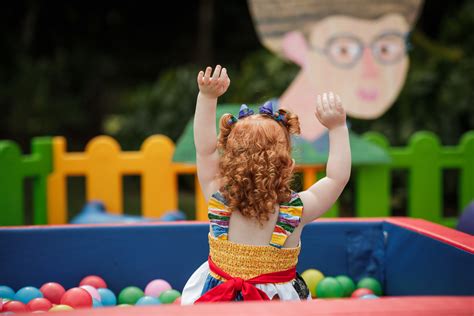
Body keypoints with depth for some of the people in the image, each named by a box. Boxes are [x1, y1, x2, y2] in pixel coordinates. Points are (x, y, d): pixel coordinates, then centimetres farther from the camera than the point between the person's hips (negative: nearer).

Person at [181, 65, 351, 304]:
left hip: (215, 295, 2)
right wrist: (337, 127, -5)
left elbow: (205, 151, -3)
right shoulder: (295, 211, -19)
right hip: (276, 301, -2)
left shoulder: (219, 202, -14)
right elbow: (338, 177, -8)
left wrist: (207, 97, -2)